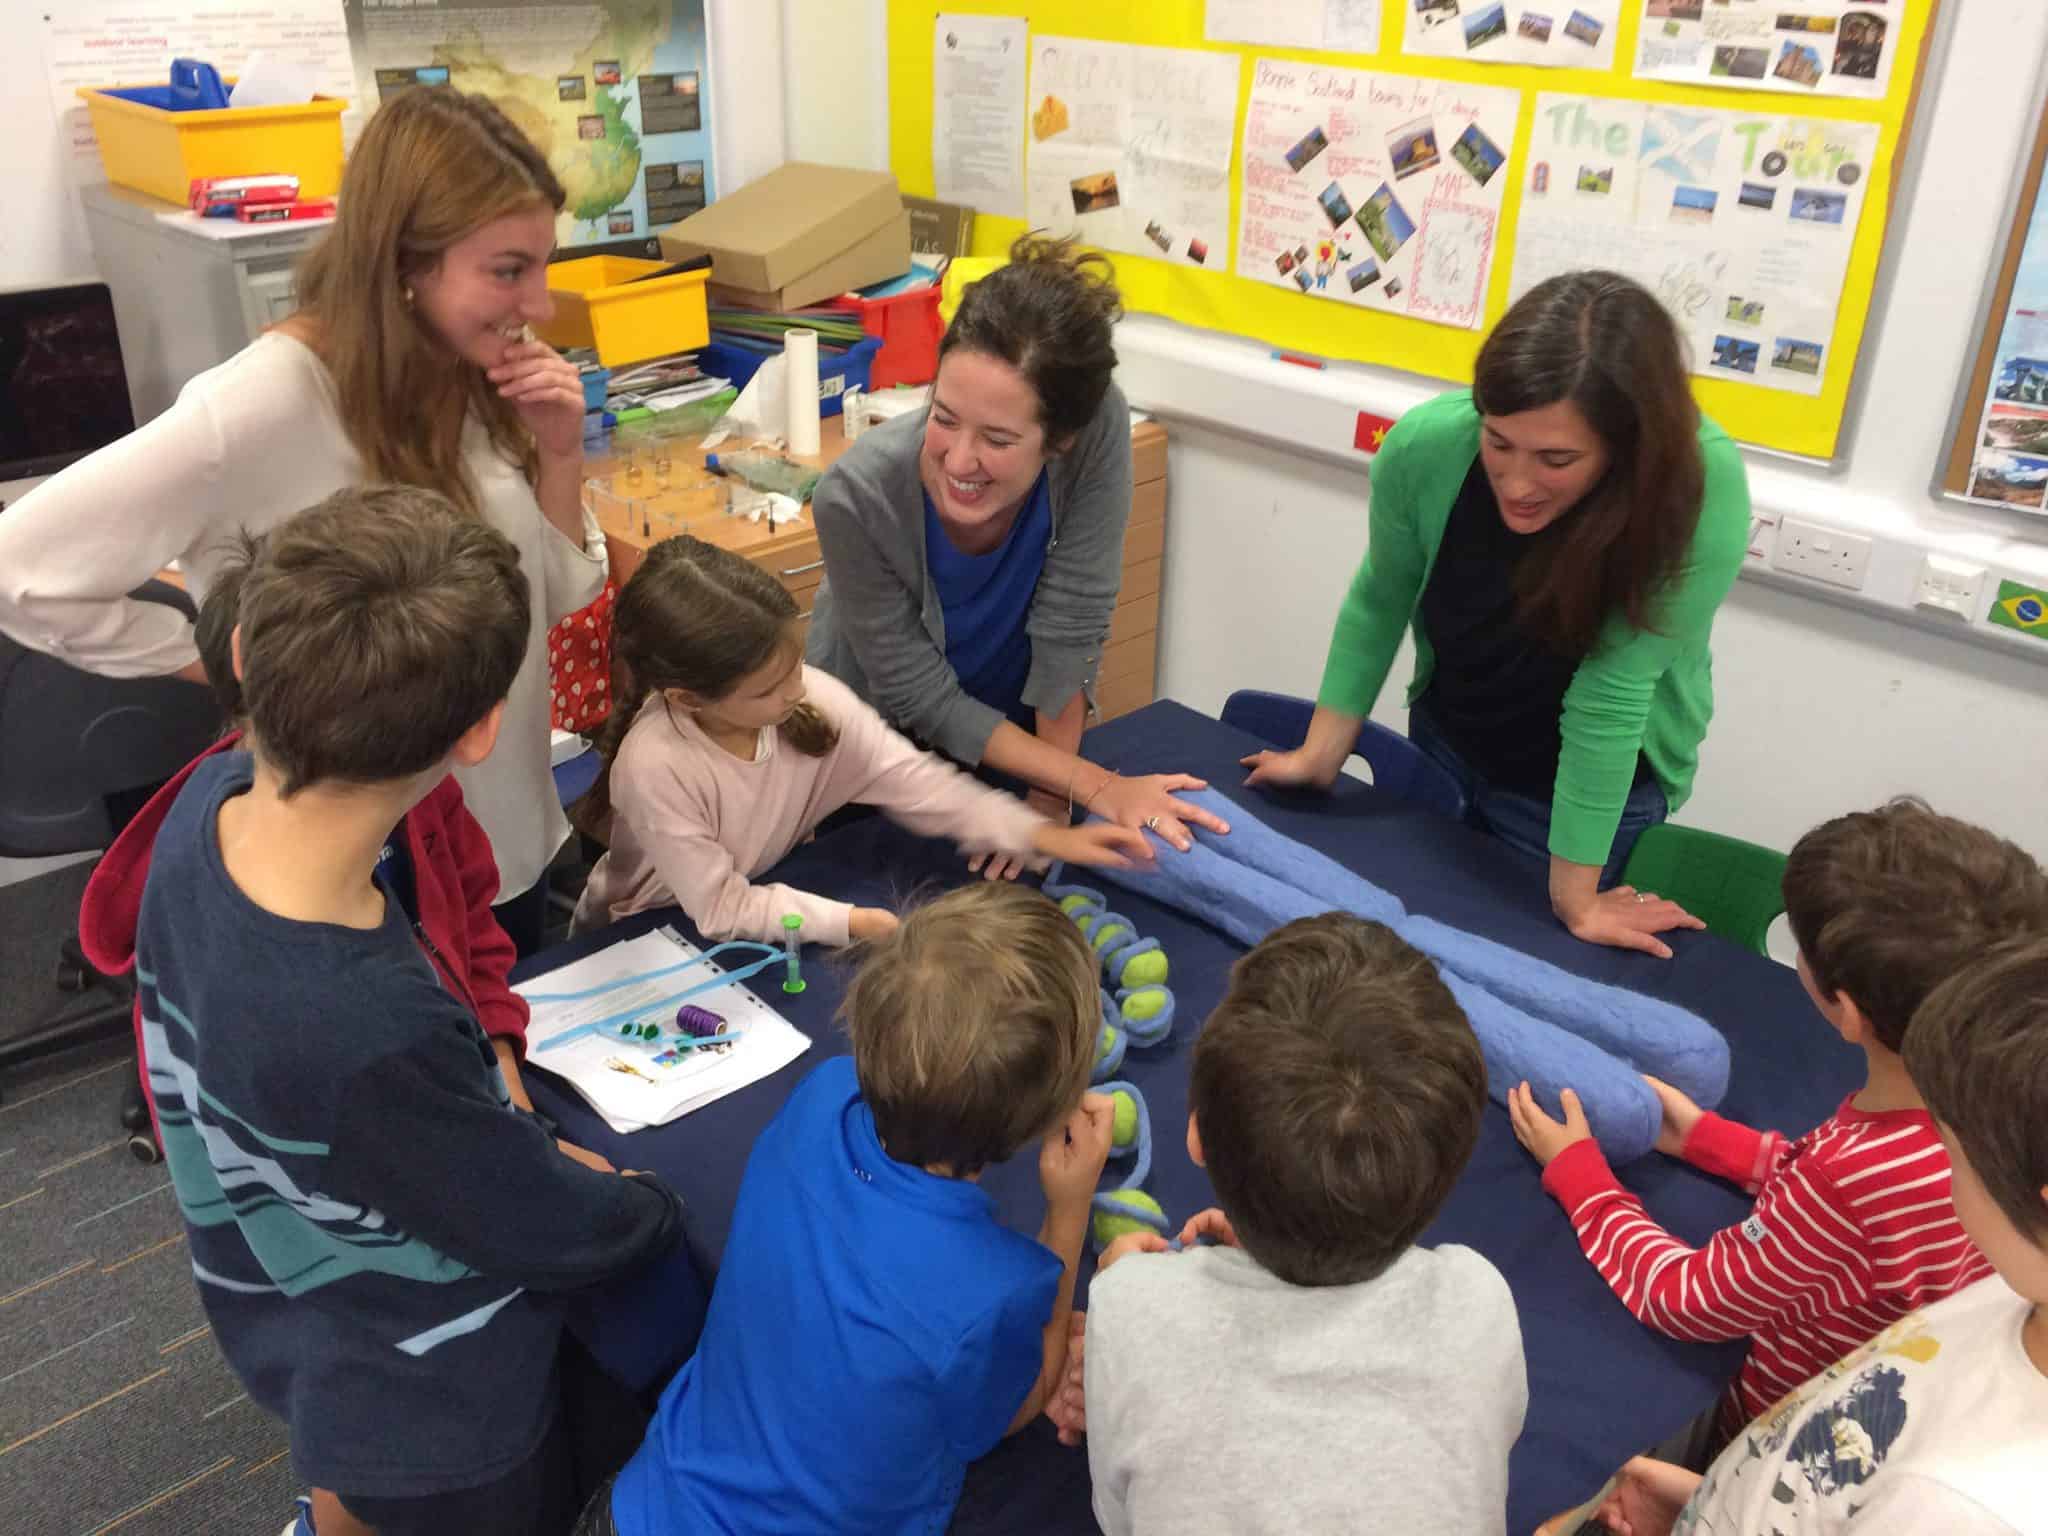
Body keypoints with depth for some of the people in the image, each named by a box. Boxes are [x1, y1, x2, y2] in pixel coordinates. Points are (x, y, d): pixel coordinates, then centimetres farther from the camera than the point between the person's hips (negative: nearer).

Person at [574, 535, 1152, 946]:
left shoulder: (814, 697, -20)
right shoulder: (653, 766, -33)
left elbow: (912, 781, -14)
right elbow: (723, 909, -26)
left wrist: (1044, 836, -21)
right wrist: (854, 922, -31)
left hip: (779, 904, 4)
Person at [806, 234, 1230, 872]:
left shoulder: (1099, 427, -33)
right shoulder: (858, 497, -35)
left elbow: (1070, 629, -23)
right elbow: (922, 700, -25)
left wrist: (1050, 799, -19)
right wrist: (1095, 786, -28)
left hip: (1018, 720, 2)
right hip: (879, 745, -2)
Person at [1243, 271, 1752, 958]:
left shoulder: (1701, 489, -35)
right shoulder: (1427, 444, -27)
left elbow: (1611, 692, -31)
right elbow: (1380, 599, -10)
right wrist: (1323, 752, -5)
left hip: (1596, 787, -3)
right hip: (1444, 744, 3)